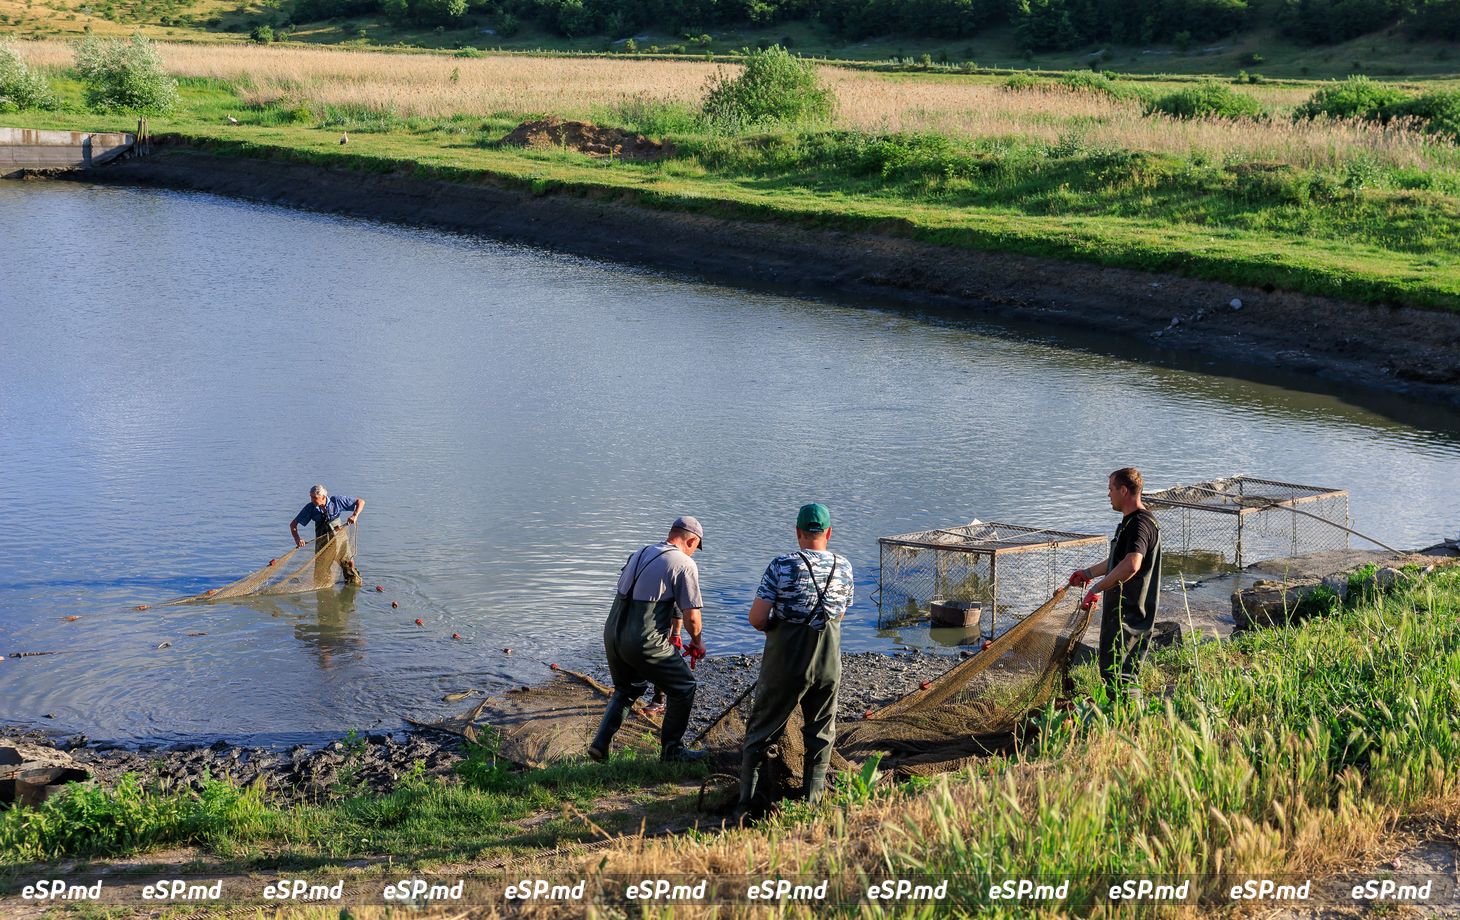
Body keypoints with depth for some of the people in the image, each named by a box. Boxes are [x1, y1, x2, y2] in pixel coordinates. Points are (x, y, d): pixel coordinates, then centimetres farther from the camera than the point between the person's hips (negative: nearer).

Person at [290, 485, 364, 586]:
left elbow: (361, 502, -6)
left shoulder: (336, 501, -13)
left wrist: (355, 515, -22)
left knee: (348, 562, 2)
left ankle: (355, 580, 24)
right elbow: (293, 524, -7)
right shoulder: (310, 508, -11)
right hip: (322, 538, 1)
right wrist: (297, 538, -24)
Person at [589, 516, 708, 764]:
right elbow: (691, 615, -10)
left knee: (627, 688, 29)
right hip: (645, 642, -7)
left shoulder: (639, 554, 16)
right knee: (683, 687, 12)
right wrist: (697, 642, 12)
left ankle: (601, 743, 20)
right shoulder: (684, 564, -7)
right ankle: (672, 750, 19)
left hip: (612, 634, 7)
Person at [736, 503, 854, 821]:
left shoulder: (782, 566, -12)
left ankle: (748, 800, 5)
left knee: (762, 730, 8)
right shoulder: (844, 567, 0)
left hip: (785, 661, -2)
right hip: (828, 662, 2)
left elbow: (757, 618, -13)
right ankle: (812, 800, 19)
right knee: (821, 733, 17)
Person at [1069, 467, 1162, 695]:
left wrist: (1098, 587, -30)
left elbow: (1131, 565, -36)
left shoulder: (1140, 524, -19)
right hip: (1123, 610, 11)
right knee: (1125, 675, 15)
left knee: (1115, 675, -10)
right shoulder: (1130, 521, 17)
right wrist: (1088, 573, 42)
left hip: (1128, 614, -11)